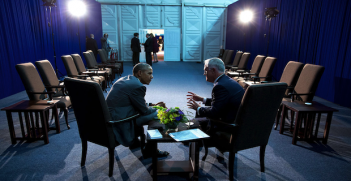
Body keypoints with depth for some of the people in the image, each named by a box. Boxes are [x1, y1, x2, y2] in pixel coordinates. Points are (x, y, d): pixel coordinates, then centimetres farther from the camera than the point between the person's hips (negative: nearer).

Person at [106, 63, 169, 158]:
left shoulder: (126, 79, 11)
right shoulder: (137, 86, -18)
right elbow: (144, 110, -10)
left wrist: (151, 104, 13)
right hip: (119, 121, -10)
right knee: (156, 114, -8)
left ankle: (134, 142, 28)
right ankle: (150, 150, 8)